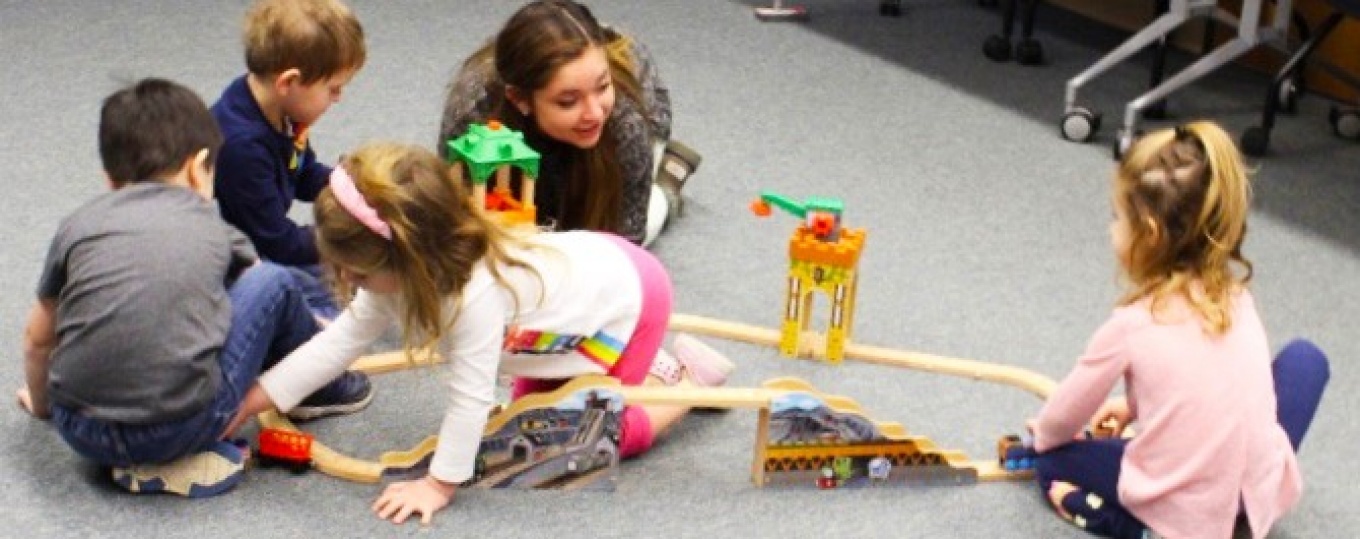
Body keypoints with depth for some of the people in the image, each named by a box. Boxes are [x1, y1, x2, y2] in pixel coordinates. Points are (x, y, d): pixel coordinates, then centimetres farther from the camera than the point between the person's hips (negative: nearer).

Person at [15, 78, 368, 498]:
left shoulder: (79, 225, 13)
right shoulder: (215, 232, 12)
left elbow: (38, 338, 23)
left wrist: (40, 403, 44)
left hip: (79, 432, 2)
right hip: (181, 430, -2)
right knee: (273, 283, 15)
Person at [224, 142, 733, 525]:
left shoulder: (477, 296, -42)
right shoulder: (402, 271, -18)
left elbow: (471, 397, -35)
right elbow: (341, 340, -13)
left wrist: (440, 484, -26)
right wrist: (249, 402, -13)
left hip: (629, 291, -8)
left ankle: (686, 375, 14)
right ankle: (651, 368, 25)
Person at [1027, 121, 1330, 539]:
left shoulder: (1132, 325, -14)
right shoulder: (1235, 295, 0)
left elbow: (1066, 416, 1)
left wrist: (1043, 434, 22)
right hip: (1262, 489, 4)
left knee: (1051, 461, 22)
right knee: (1305, 357, 26)